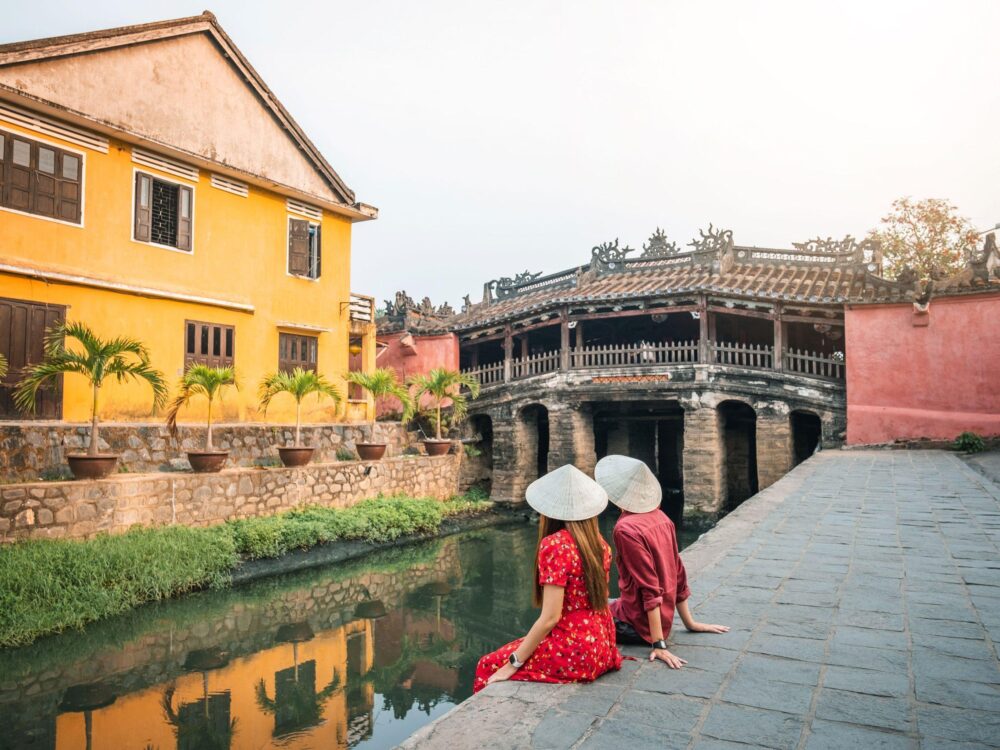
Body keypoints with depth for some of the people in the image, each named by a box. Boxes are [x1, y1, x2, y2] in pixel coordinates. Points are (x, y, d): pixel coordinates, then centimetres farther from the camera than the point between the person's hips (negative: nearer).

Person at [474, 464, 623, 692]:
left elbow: (550, 617, -20)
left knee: (489, 666, 7)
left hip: (575, 652, -8)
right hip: (601, 646, 8)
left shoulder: (554, 544, -17)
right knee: (516, 649, 25)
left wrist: (512, 665, -12)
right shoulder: (599, 543, 4)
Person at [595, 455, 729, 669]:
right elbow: (678, 573, 7)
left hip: (639, 623, -8)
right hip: (664, 618, 8)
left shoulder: (626, 529, -22)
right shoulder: (660, 517, 0)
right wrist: (690, 623, 14)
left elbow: (650, 588, -24)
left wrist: (659, 644, -22)